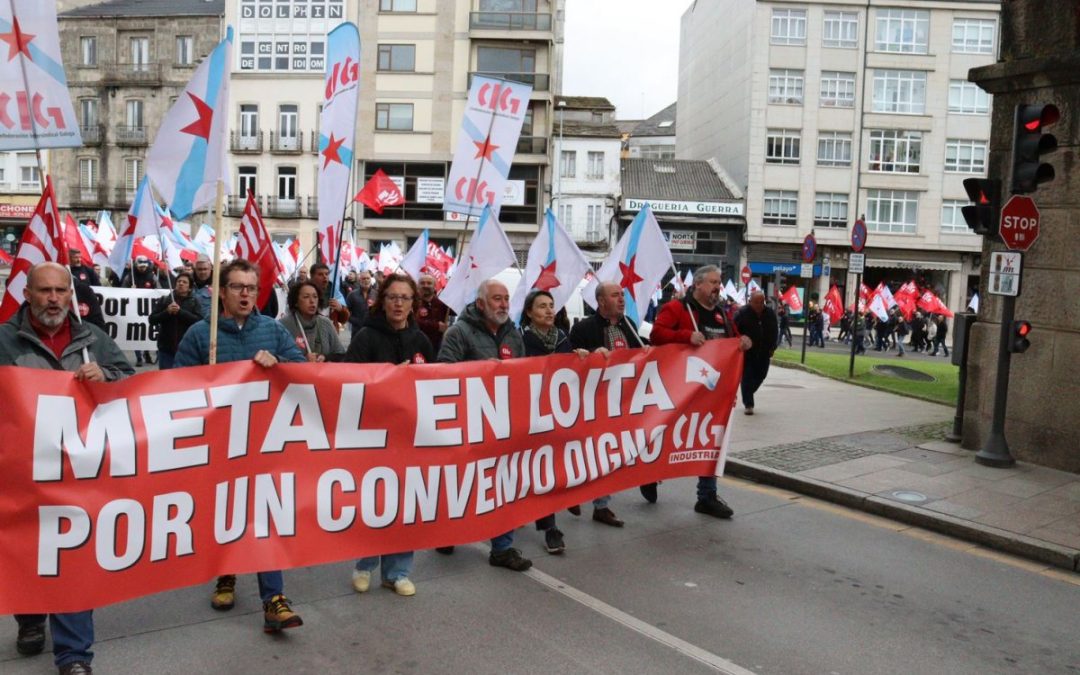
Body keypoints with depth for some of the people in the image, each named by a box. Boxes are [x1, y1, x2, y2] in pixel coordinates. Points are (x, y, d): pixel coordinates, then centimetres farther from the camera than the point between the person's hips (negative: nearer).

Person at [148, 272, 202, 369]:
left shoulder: (194, 302, 5)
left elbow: (199, 320, -9)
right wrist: (167, 312, -14)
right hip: (166, 348, 1)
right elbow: (152, 320, 2)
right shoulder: (164, 300, 8)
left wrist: (180, 311, -17)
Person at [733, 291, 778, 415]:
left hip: (763, 354, 5)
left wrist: (771, 348, 9)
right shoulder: (742, 313, -12)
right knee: (747, 377, -5)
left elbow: (774, 333, 12)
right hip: (747, 352, -5)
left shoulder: (770, 314, 3)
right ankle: (748, 404, 1)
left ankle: (747, 398, 33)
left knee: (760, 376, 11)